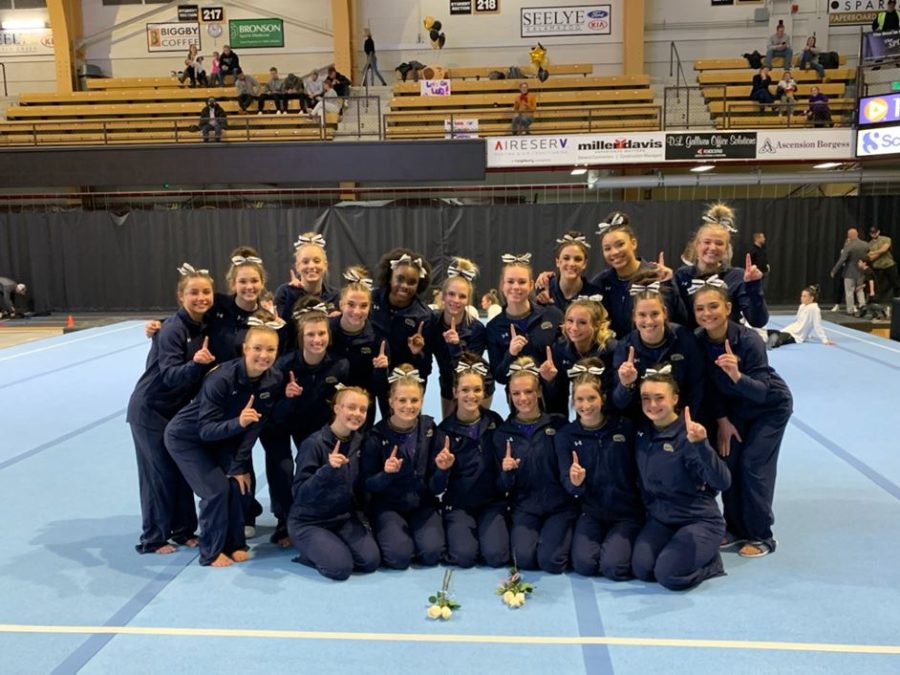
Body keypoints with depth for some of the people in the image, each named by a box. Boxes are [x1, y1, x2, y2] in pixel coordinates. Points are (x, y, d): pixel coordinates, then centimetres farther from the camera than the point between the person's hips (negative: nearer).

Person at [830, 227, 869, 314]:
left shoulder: (848, 246, -20)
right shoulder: (866, 245, -2)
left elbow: (842, 260, -20)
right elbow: (867, 258, 8)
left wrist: (834, 271, -14)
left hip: (850, 272, -5)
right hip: (861, 271, 5)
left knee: (849, 291, 4)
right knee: (860, 290, 19)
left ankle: (851, 310, 8)